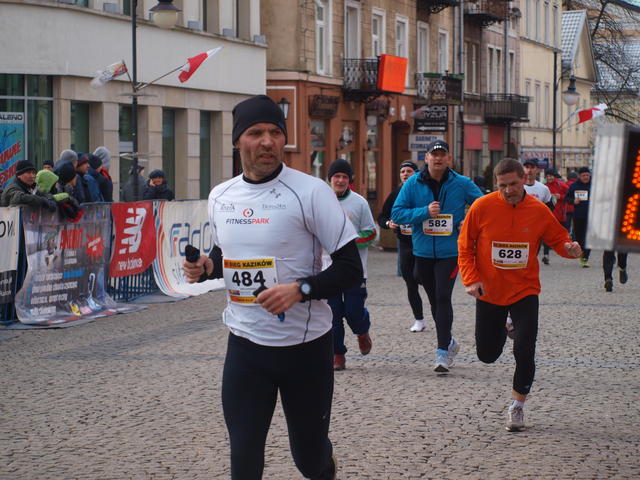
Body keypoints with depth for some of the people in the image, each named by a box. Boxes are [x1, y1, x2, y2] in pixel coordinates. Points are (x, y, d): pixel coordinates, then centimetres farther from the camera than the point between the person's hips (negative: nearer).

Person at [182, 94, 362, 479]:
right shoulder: (220, 197, 5)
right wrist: (206, 267, 0)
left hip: (305, 345, -3)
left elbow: (351, 269, -11)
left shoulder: (311, 191, -11)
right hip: (245, 344, 4)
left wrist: (299, 290, -25)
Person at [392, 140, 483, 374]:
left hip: (450, 251, -3)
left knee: (443, 297, -14)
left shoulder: (462, 184, -3)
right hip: (423, 251, 3)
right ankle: (449, 341, 33)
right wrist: (424, 212, -18)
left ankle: (443, 351, -11)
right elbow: (397, 213, -5)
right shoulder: (413, 184, -1)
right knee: (434, 300, 14)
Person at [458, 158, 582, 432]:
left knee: (524, 352, -13)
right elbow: (465, 246, -1)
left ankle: (517, 407, 8)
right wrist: (471, 279, -11)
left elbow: (557, 239, 6)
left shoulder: (539, 211, -7)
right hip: (489, 292, 1)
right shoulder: (482, 207, -11)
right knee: (487, 355, 10)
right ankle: (501, 332, 48)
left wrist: (570, 249, -18)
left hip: (524, 291, 0)